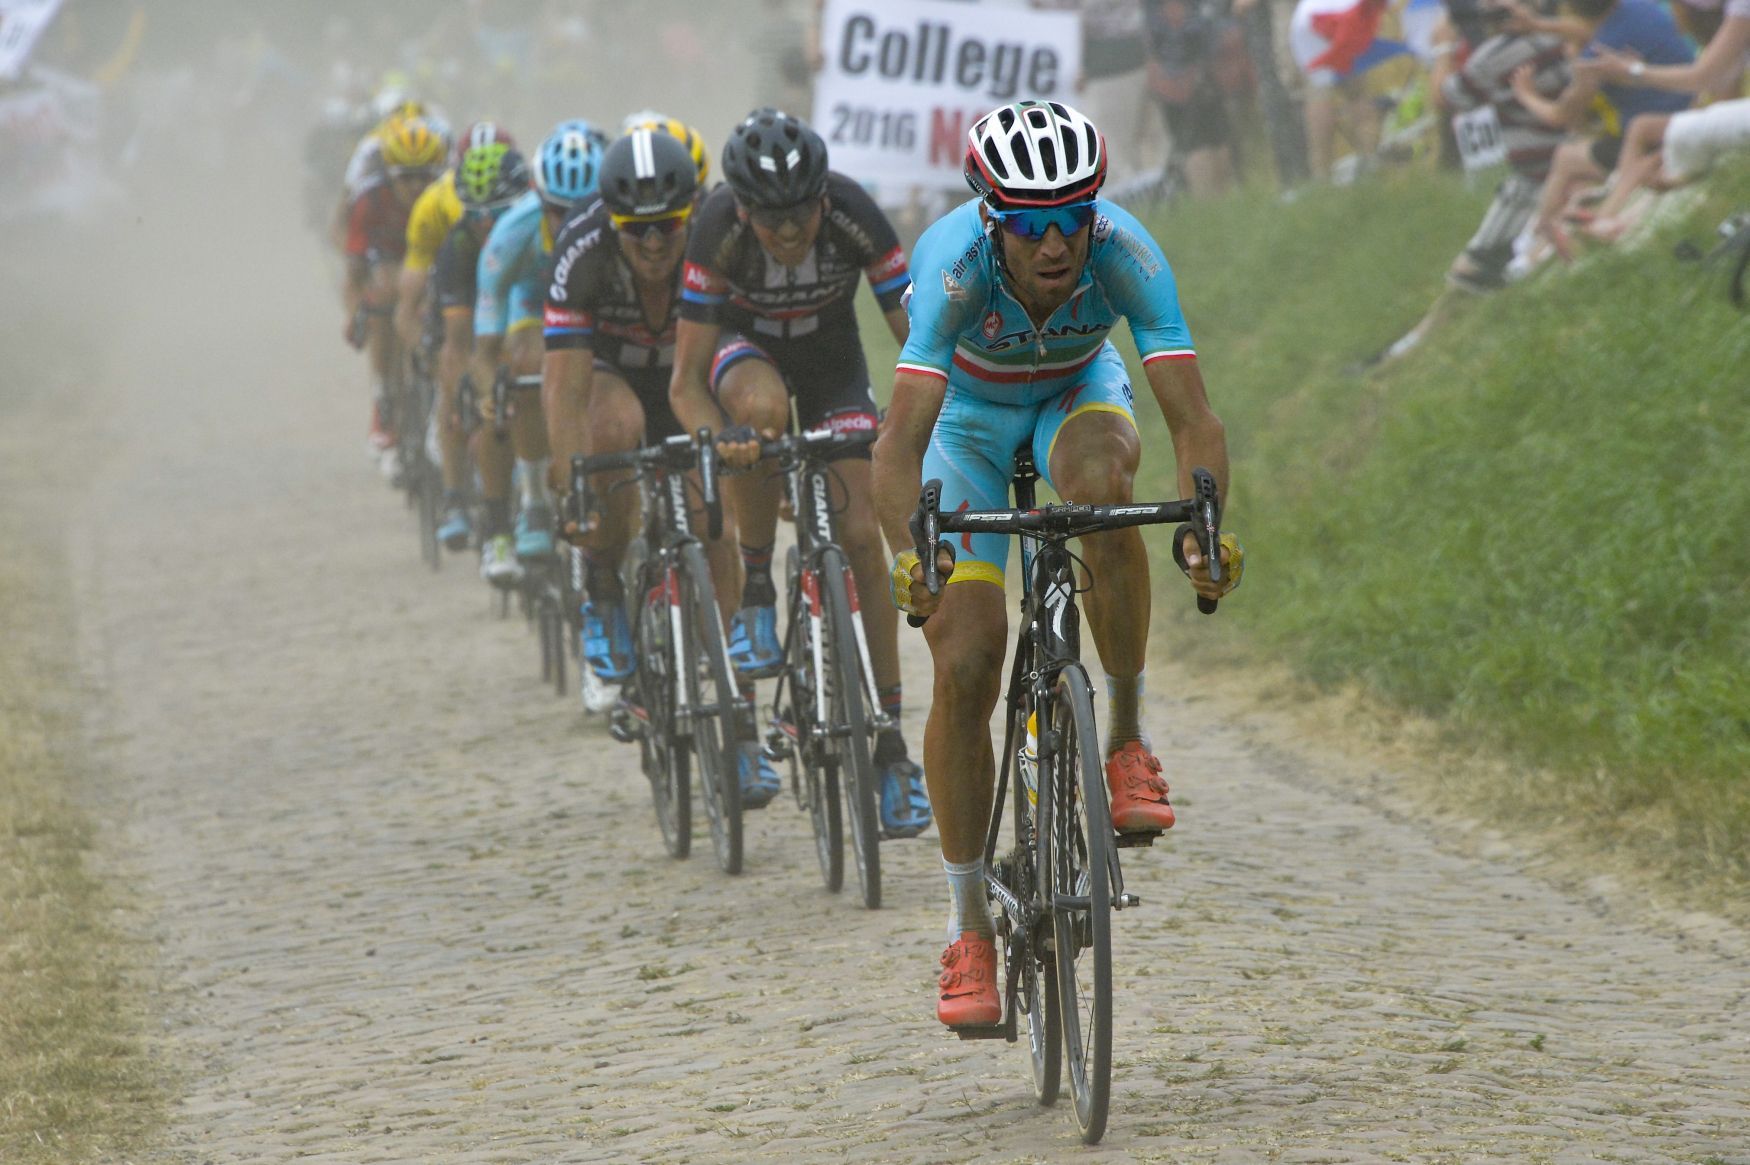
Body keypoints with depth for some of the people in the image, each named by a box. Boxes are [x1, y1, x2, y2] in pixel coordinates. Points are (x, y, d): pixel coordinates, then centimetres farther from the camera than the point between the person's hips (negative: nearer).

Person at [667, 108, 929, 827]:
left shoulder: (854, 215, -32)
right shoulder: (719, 230, -33)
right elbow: (686, 382, -29)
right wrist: (717, 440, -48)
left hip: (829, 351, 1)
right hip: (743, 344, -1)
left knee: (861, 536, -13)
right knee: (762, 407, -39)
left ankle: (890, 745, -5)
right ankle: (755, 597, -19)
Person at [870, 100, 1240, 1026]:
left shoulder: (1125, 252, -33)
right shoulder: (955, 262, -37)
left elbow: (1193, 418, -39)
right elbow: (899, 442, -44)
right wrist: (910, 552, -61)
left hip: (1075, 395, 1)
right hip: (969, 411, -1)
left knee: (1101, 479, -37)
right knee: (964, 665, -12)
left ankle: (1128, 739, -20)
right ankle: (968, 930, 1)